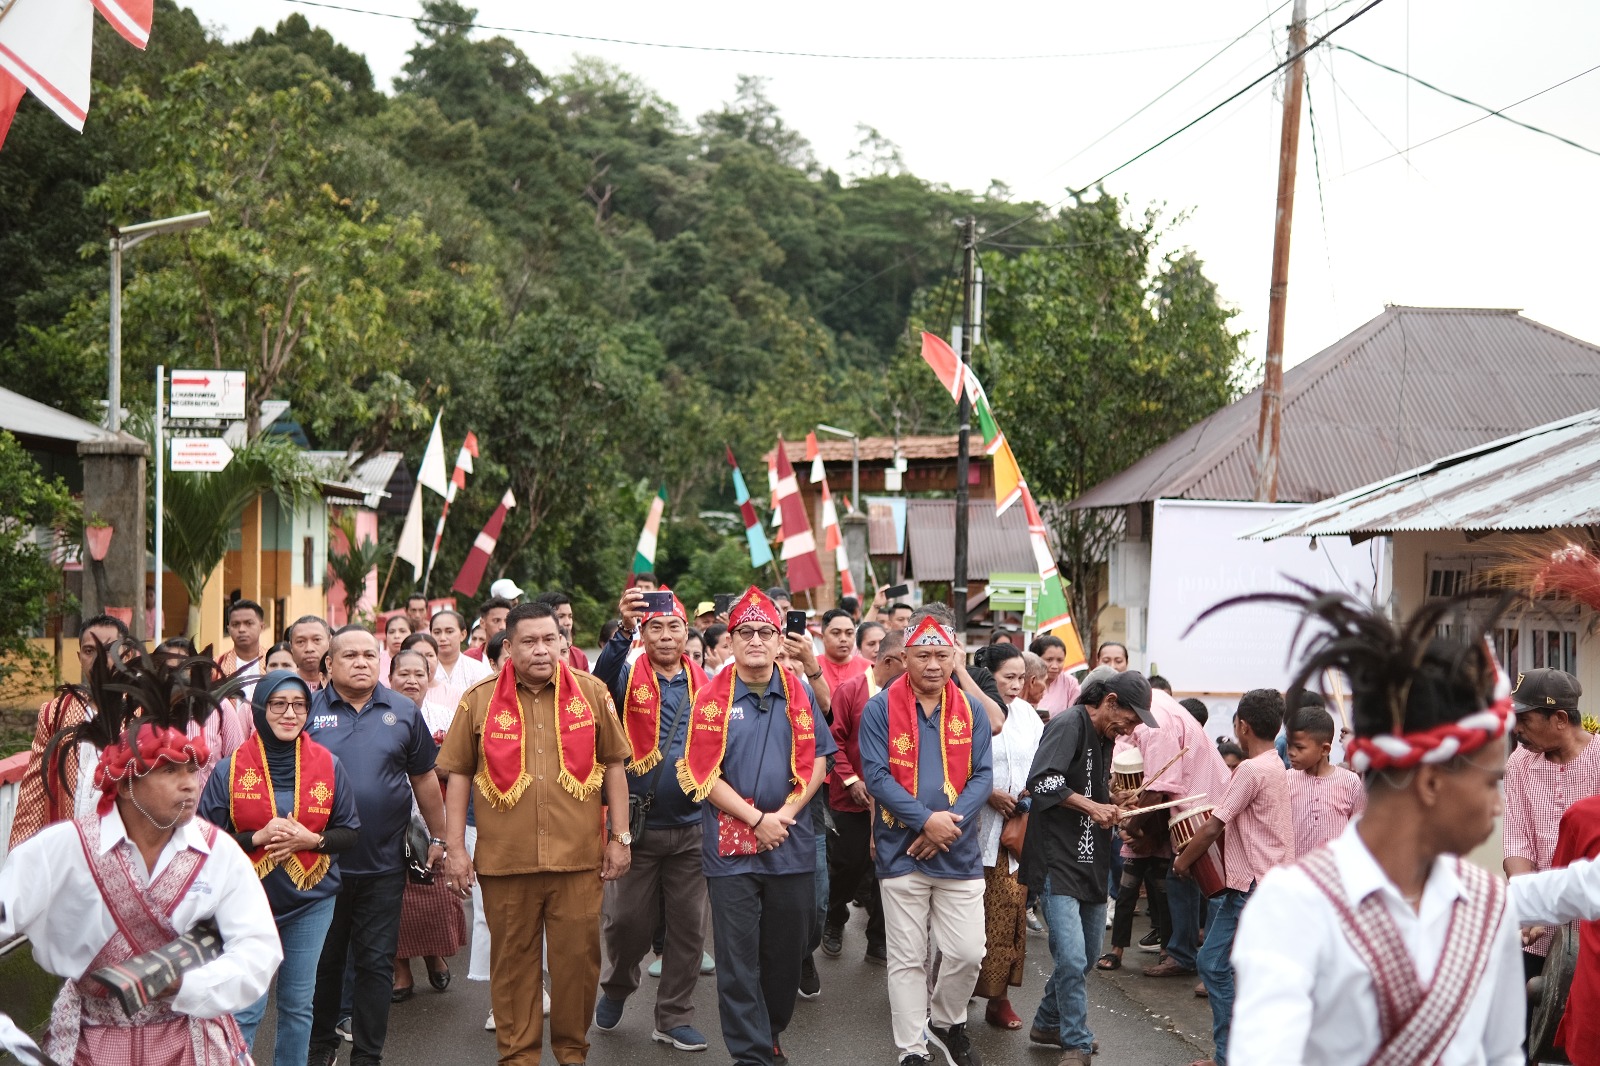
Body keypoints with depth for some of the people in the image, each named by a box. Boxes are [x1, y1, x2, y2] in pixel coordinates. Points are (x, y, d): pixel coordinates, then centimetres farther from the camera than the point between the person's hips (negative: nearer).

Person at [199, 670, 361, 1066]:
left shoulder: (329, 766, -1)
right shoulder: (231, 769, -6)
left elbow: (348, 833, 5)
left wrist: (312, 840, -15)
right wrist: (257, 838, -19)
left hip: (310, 902, 2)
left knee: (298, 1004, 12)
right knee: (244, 1010, -2)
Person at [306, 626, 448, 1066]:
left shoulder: (403, 712, 4)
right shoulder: (309, 710, -1)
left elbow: (424, 779, 10)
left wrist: (438, 837, 11)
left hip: (382, 864, 1)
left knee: (376, 963, 6)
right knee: (322, 960, 11)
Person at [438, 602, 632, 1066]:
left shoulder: (592, 693, 4)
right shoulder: (480, 700, 2)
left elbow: (613, 765, 9)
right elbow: (459, 774, 5)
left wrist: (620, 837, 6)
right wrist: (455, 847, 1)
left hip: (578, 856, 0)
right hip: (504, 858, 0)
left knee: (578, 957, 6)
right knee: (513, 960, 9)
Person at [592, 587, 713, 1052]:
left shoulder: (703, 683, 5)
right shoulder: (630, 676, -4)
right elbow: (602, 680, -28)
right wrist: (623, 630, -44)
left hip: (690, 827, 2)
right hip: (637, 825, -2)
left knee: (688, 927, 7)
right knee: (627, 920, 5)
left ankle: (674, 1017, 21)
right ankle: (616, 988, 34)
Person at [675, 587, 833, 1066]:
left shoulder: (798, 694, 6)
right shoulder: (712, 698, -3)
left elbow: (816, 760, 5)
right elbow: (703, 774, -7)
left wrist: (786, 814, -9)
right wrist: (757, 820, -13)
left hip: (792, 844, 3)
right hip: (732, 845, -3)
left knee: (786, 952, 12)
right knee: (738, 959, 0)